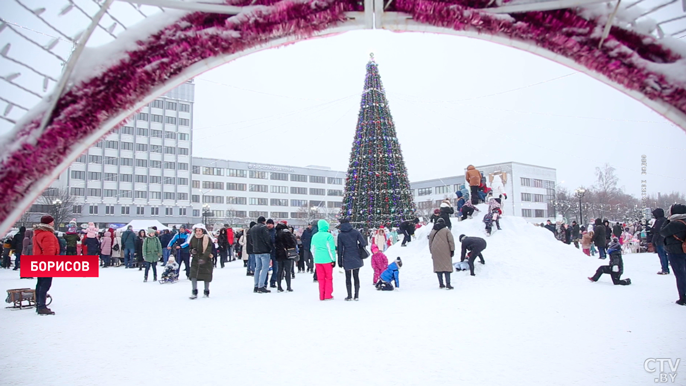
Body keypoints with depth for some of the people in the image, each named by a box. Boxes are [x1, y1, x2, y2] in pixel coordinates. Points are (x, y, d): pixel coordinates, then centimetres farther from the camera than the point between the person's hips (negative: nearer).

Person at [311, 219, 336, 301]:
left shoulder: (314, 236, 7)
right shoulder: (328, 236, -10)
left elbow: (312, 249, 14)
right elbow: (331, 249, -10)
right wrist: (333, 260, -3)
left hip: (317, 260, 4)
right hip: (327, 260, -4)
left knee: (320, 278, 11)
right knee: (329, 278, 7)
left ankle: (321, 296, 12)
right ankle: (328, 295, 6)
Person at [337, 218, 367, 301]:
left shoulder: (340, 235, -4)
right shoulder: (355, 232, -3)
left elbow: (340, 249, -2)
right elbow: (364, 243, -10)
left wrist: (340, 261, 4)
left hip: (347, 260, -1)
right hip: (356, 259, 1)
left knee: (348, 278, 9)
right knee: (356, 277, 11)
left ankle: (349, 296, 9)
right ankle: (356, 296, 12)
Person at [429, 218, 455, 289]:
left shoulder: (432, 231, 12)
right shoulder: (446, 230, 0)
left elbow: (430, 242, 16)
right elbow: (451, 240, -6)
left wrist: (431, 252, 22)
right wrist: (452, 250, -3)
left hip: (435, 251, 3)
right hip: (445, 251, -3)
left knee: (438, 266, 9)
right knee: (447, 266, -2)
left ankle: (441, 284, 9)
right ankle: (448, 284, -12)